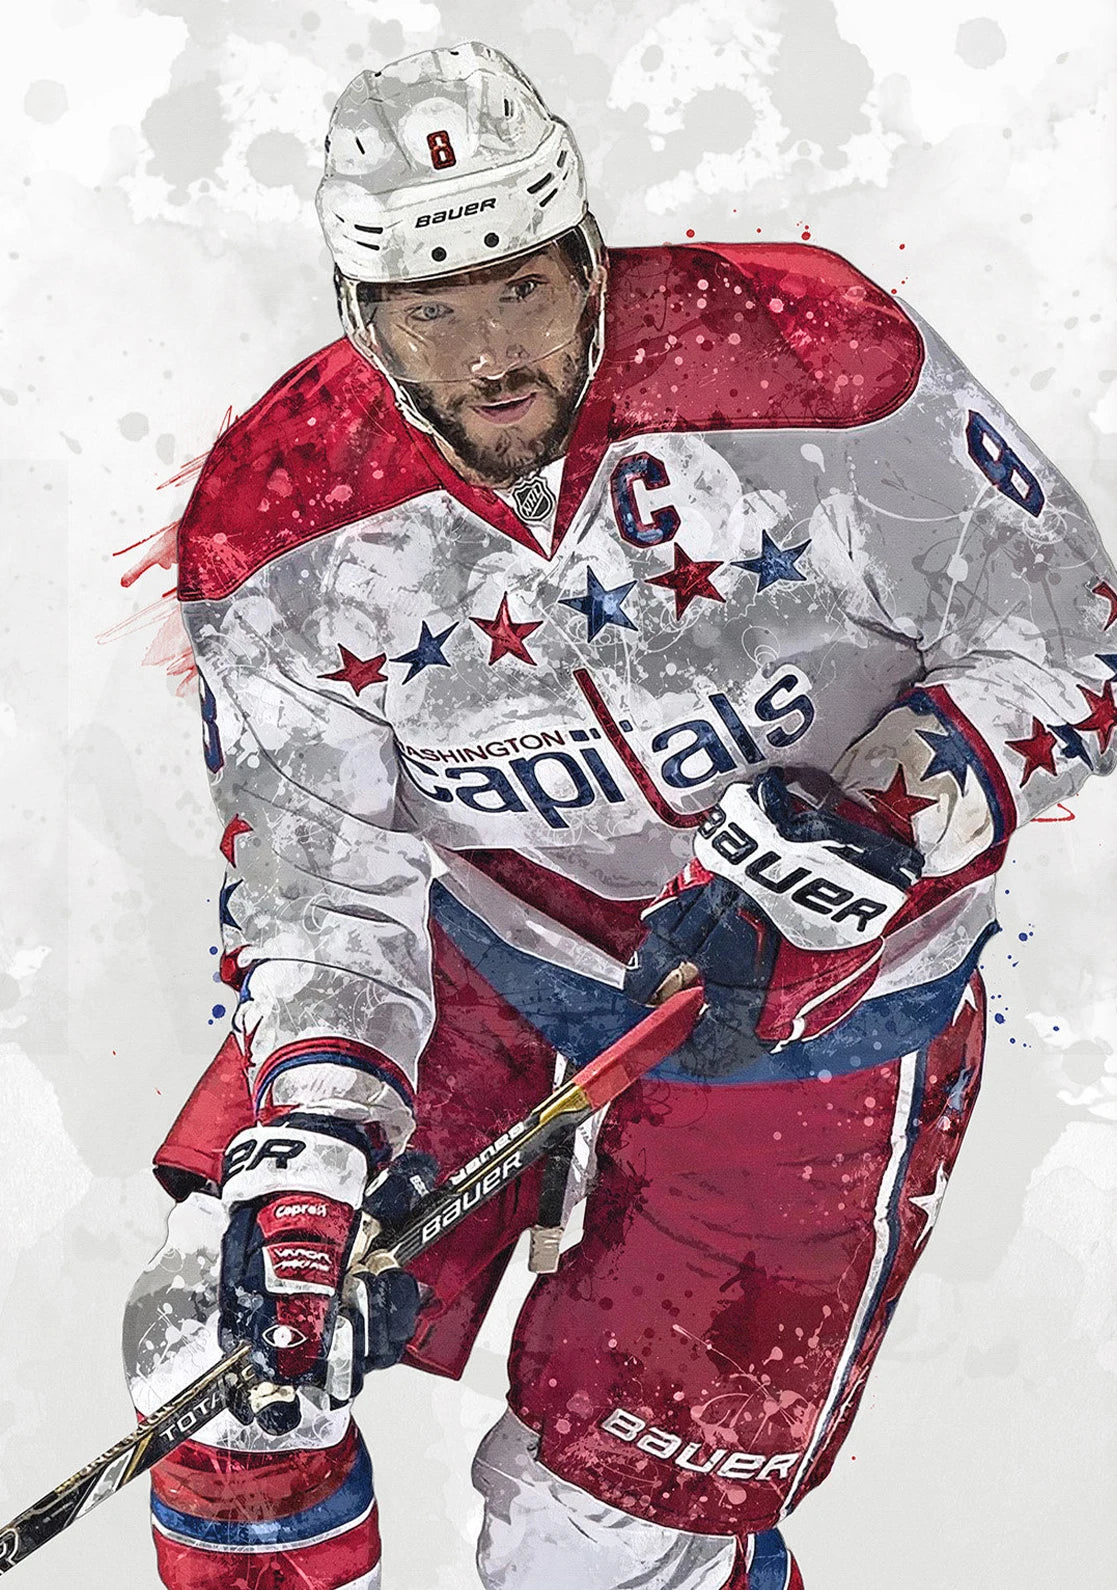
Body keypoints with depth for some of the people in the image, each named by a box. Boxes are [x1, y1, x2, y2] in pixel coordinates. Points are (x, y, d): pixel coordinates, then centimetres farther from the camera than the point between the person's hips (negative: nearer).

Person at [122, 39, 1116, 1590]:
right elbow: (323, 879, -11)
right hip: (475, 934, 3)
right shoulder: (280, 531, -16)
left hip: (812, 997, -3)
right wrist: (312, 1148, -26)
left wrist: (861, 833, -31)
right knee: (227, 1350, -3)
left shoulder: (817, 368, -25)